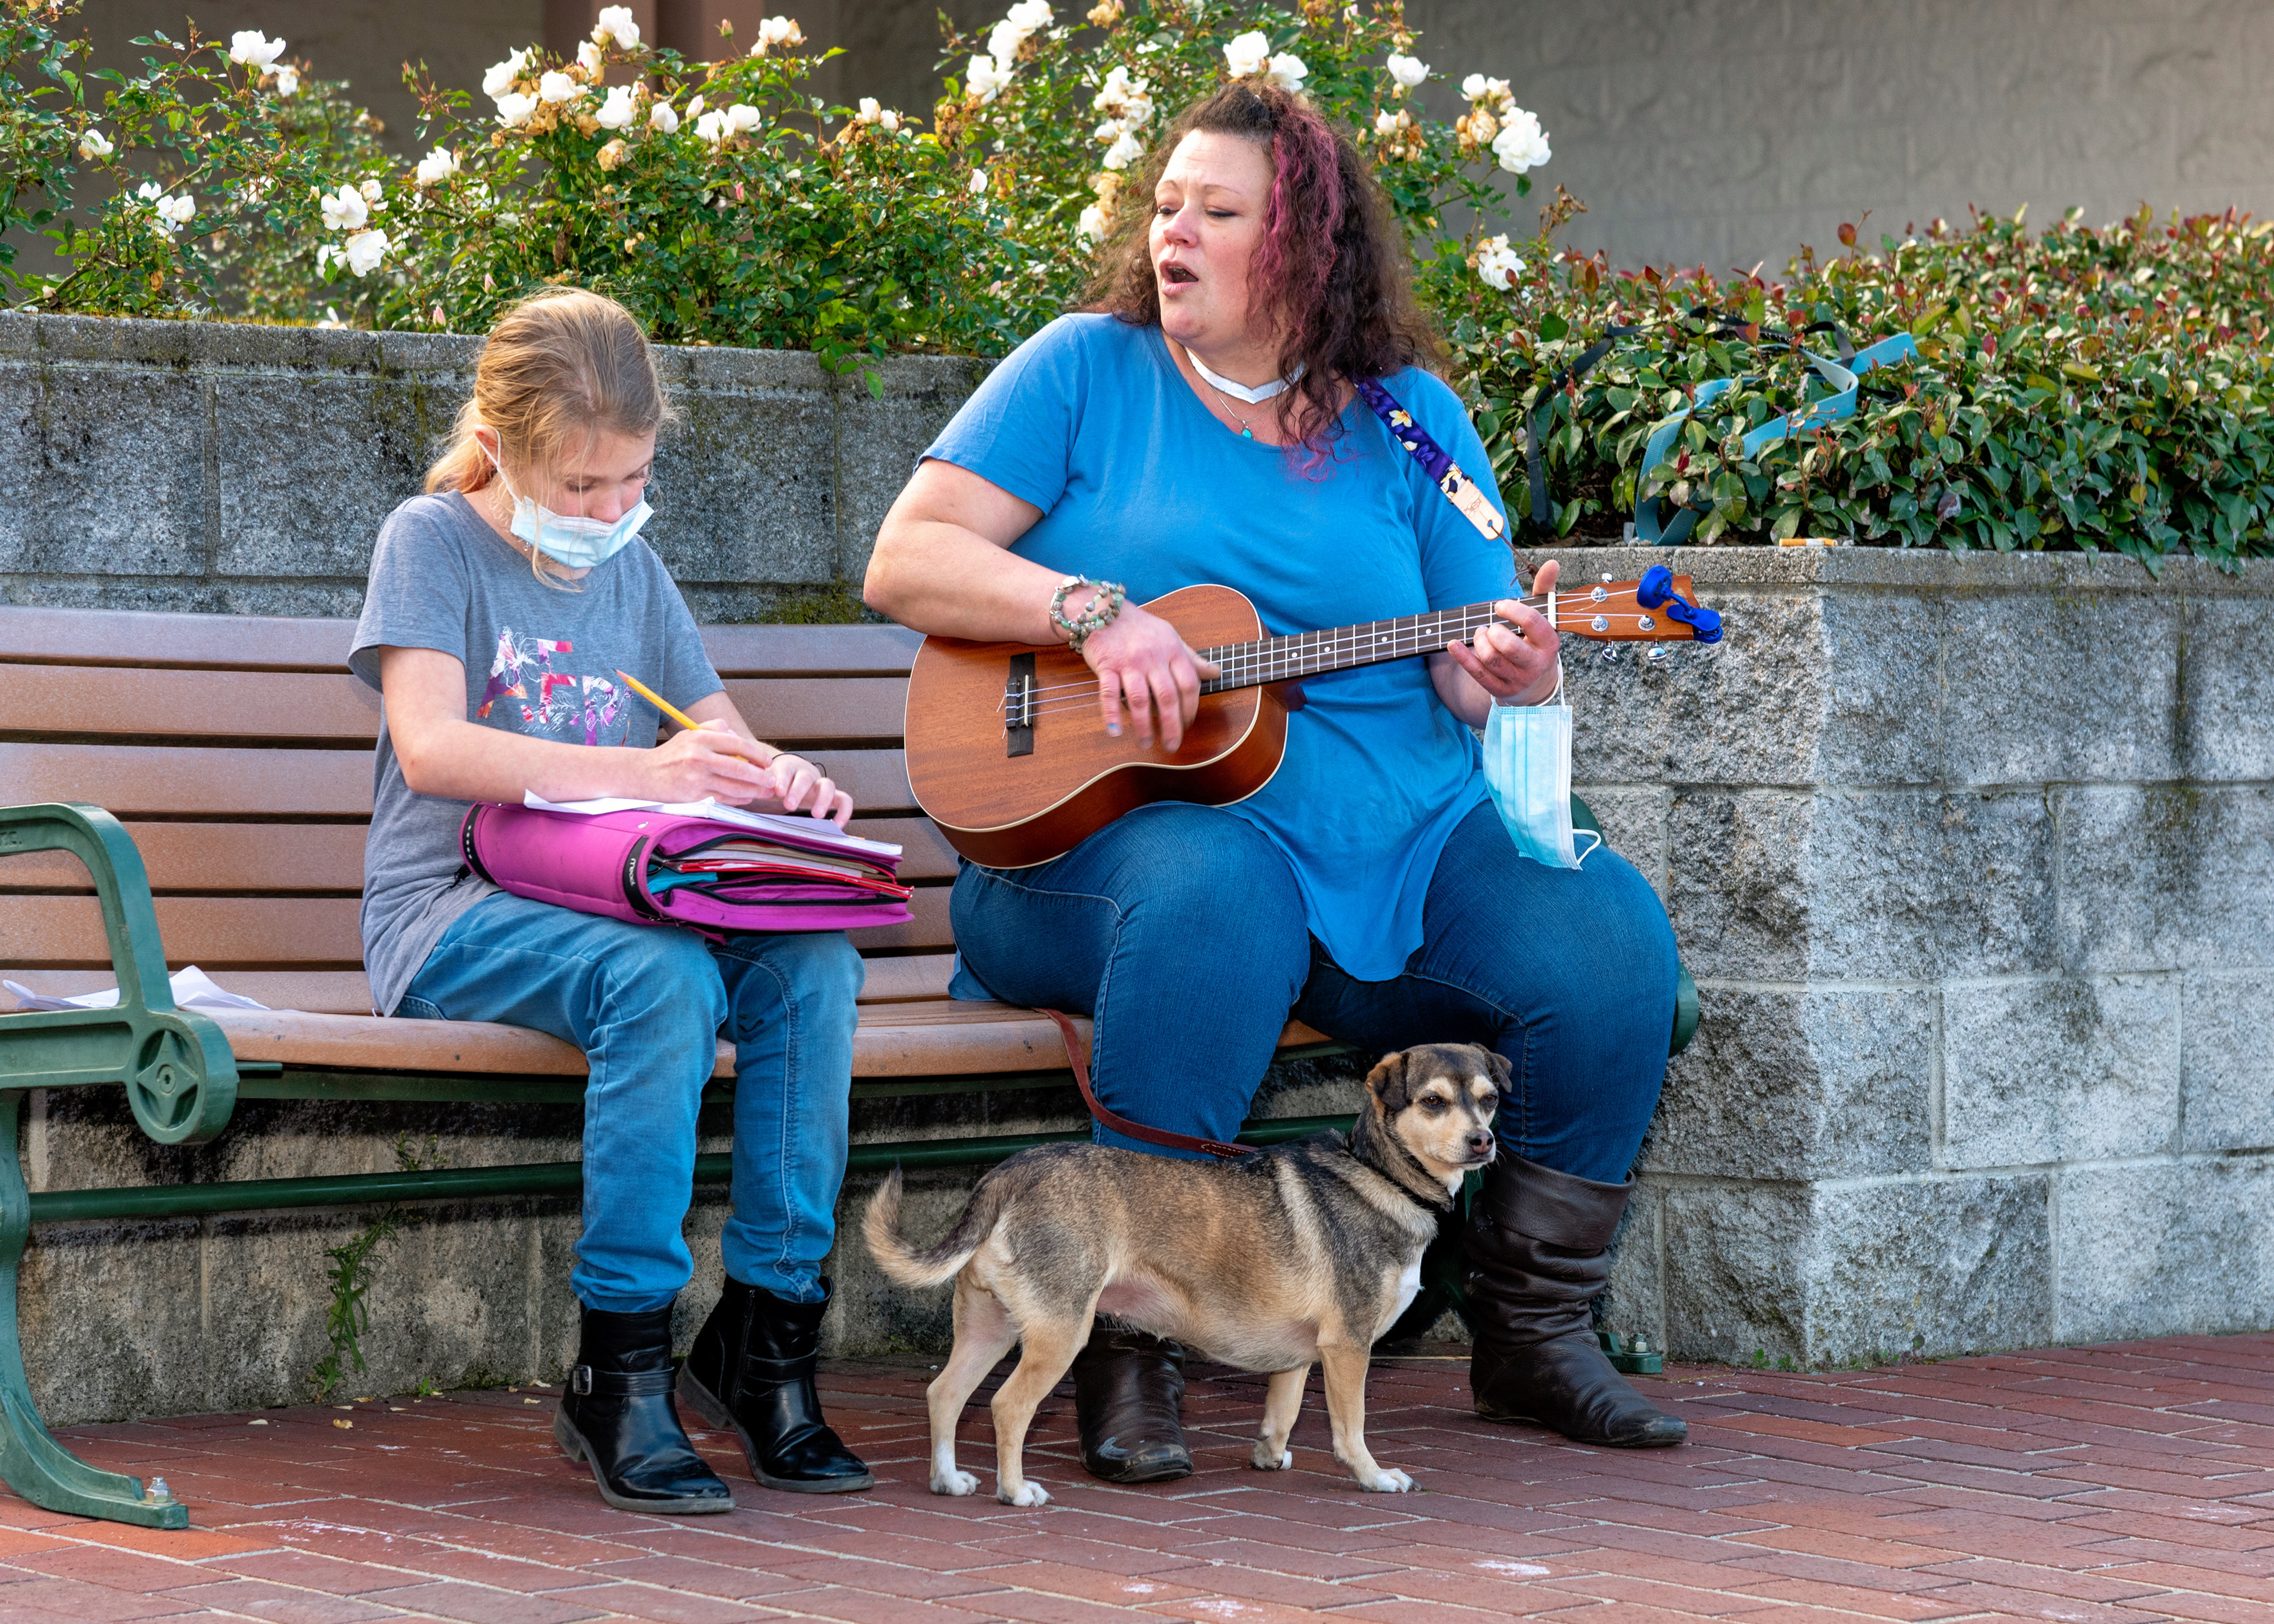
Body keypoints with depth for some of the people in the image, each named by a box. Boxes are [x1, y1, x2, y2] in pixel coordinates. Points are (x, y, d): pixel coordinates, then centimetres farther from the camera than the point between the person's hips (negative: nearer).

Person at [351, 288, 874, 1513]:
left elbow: (724, 741, 21)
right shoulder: (433, 541, 0)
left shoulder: (632, 570, 19)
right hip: (456, 909, -5)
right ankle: (618, 1367, -30)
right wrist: (643, 772, -26)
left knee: (813, 960, -25)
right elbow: (431, 747, -15)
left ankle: (767, 1322, -18)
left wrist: (785, 780, -6)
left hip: (618, 900, 6)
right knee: (661, 978, -36)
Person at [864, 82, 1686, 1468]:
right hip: (1100, 829, -3)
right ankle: (1130, 1347, -30)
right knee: (1217, 895, -39)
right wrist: (1092, 612, -18)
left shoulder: (1409, 418, 13)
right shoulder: (1088, 372, 7)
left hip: (1403, 839, 3)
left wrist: (1511, 678, -14)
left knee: (1610, 939, -20)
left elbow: (1468, 682, 11)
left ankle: (1537, 1337, -3)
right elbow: (905, 564, -2)